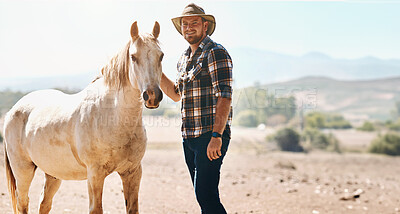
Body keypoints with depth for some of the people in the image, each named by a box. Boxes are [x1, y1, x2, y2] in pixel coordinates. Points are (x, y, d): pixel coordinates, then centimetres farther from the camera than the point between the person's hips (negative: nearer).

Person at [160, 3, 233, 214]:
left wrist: (216, 136, -23)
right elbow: (176, 94, 30)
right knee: (204, 196, 12)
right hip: (189, 137, 9)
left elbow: (225, 97, -16)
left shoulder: (215, 53, -9)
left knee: (205, 195, -14)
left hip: (210, 135, -9)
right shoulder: (184, 58, 18)